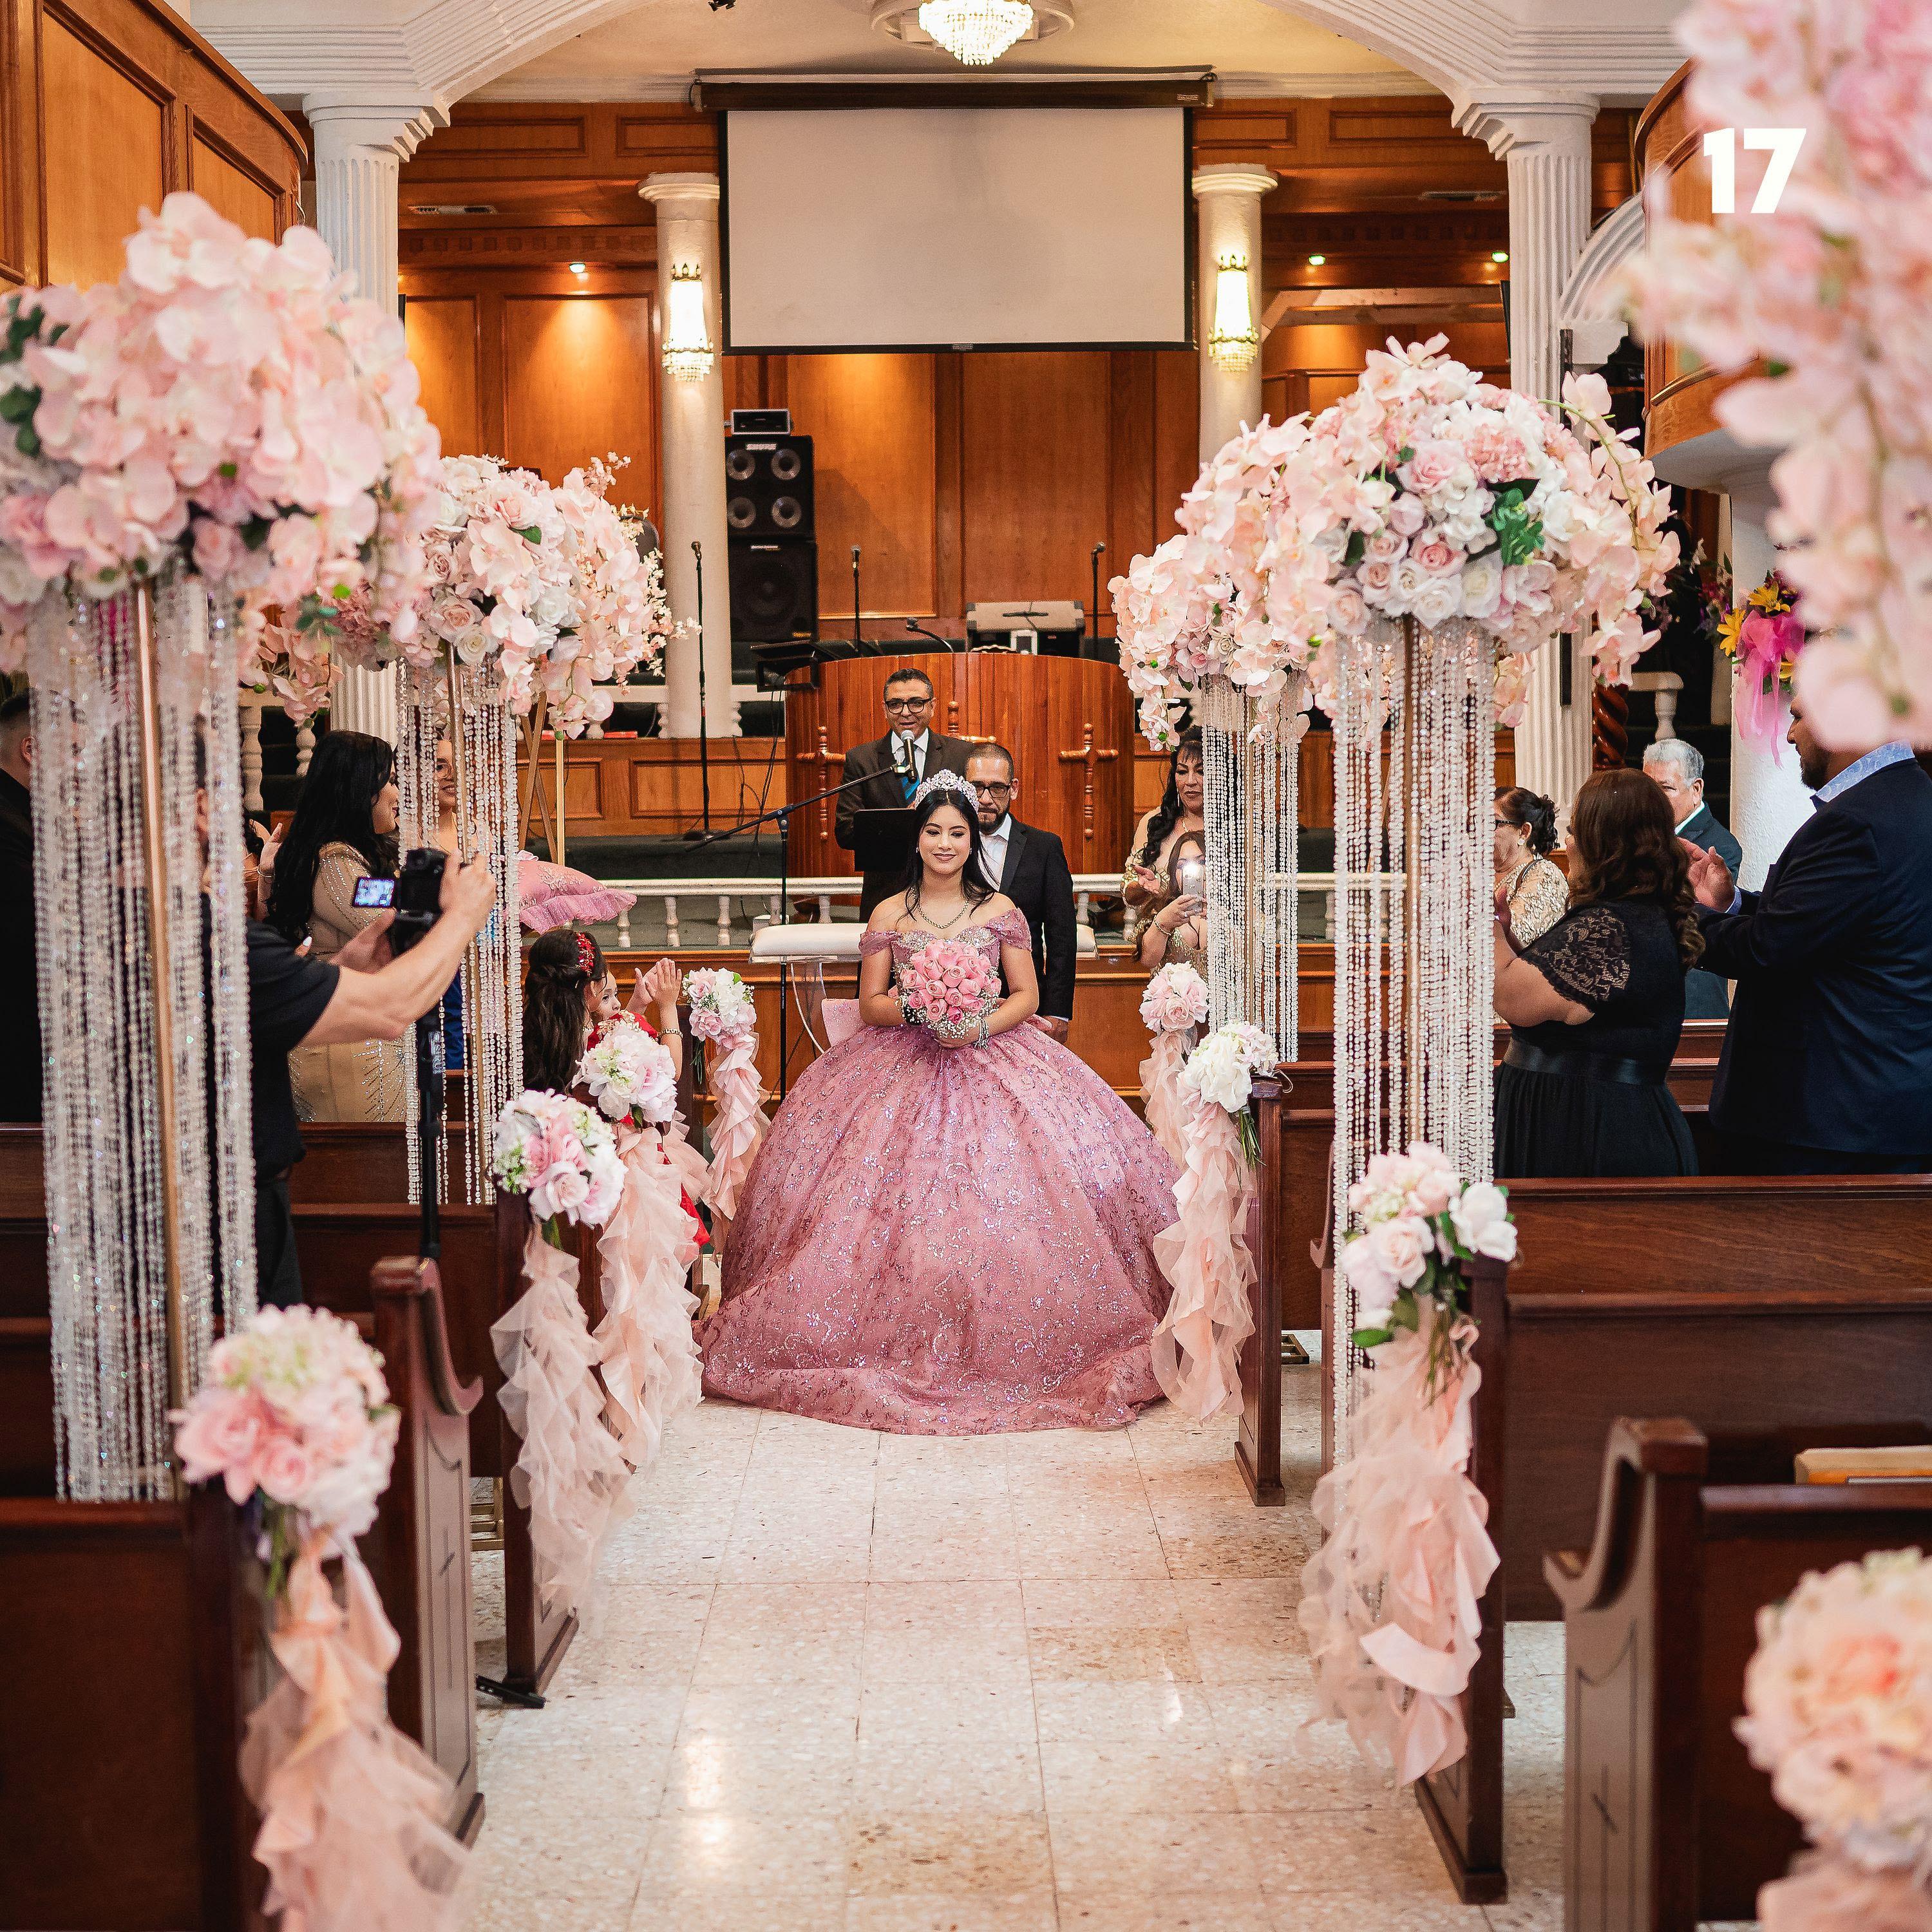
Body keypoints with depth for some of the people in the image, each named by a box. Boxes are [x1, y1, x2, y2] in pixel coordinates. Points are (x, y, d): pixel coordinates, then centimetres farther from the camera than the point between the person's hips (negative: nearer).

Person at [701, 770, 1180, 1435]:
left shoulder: (1001, 910, 7)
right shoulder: (888, 914, 7)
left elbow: (1027, 995, 5)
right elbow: (870, 1004, 5)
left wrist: (981, 1024, -13)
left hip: (990, 1057, 0)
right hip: (902, 1061, 0)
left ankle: (1005, 1344, -3)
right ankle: (901, 1345, -3)